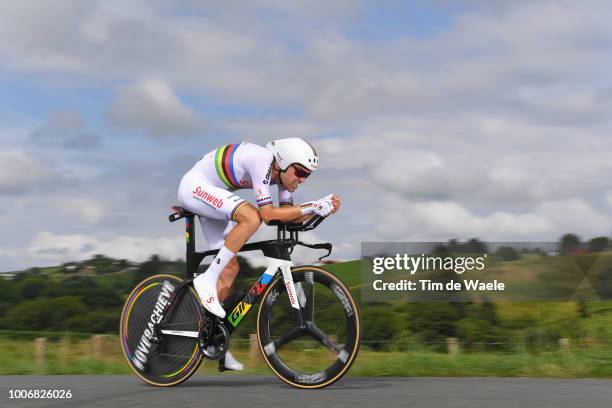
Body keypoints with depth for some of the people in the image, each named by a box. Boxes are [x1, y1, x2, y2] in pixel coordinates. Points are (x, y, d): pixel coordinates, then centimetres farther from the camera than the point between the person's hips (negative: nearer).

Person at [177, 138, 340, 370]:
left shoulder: (281, 171, -3)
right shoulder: (262, 162, -29)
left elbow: (287, 215, -4)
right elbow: (268, 214, -34)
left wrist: (324, 208, -16)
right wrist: (312, 207, -34)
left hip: (212, 196, 9)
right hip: (195, 186, -9)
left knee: (230, 269, 3)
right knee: (251, 217, -32)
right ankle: (207, 281, -24)